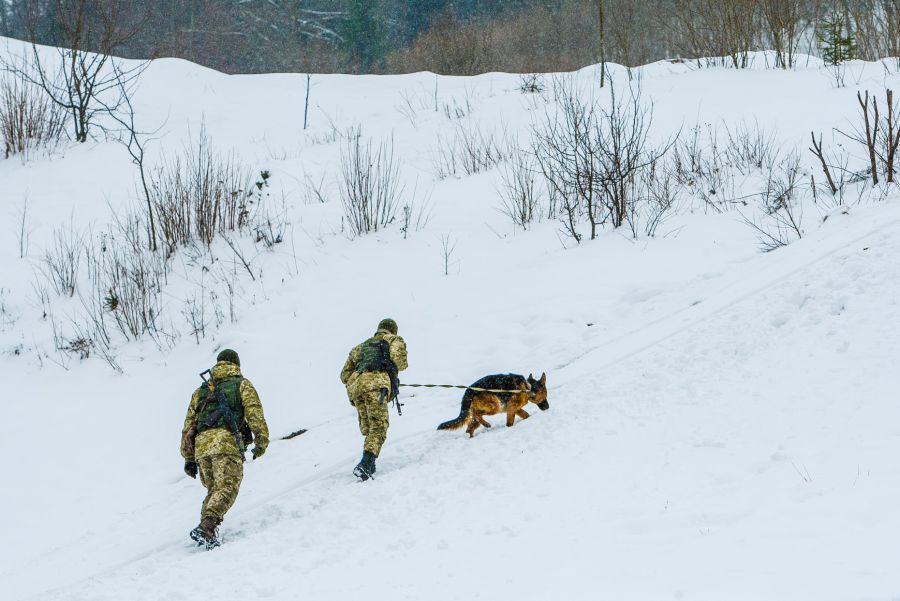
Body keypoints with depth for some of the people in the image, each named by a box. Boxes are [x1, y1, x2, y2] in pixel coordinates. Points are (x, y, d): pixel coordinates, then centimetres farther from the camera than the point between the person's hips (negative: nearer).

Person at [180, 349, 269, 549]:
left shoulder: (201, 391, 30)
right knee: (227, 488, -15)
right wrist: (262, 442, 5)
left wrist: (188, 458, 26)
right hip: (227, 442, -5)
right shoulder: (242, 384, 17)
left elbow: (188, 425, 25)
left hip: (201, 444, 5)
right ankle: (206, 527, -35)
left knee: (214, 489, 18)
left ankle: (206, 525, -1)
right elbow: (255, 414, 1)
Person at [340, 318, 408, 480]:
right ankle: (365, 465, -29)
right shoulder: (394, 340, 23)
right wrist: (401, 366, 20)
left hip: (355, 384, 5)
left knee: (367, 429, 16)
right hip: (376, 384, -5)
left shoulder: (361, 346, 36)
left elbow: (345, 375, 30)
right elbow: (397, 356, -1)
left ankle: (369, 464, 6)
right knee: (379, 427, -11)